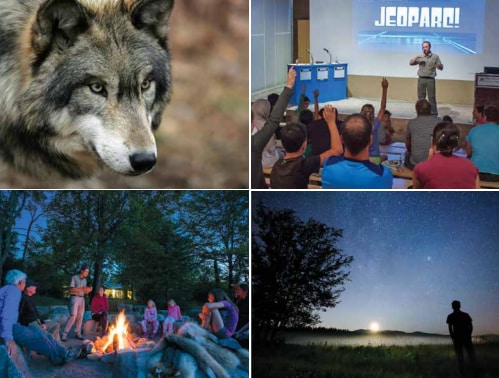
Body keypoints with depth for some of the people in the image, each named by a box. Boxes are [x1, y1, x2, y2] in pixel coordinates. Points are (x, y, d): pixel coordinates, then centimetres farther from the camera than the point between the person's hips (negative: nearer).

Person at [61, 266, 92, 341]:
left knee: (80, 317, 4)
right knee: (73, 316, -15)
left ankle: (77, 333, 9)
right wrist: (81, 288, -19)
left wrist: (88, 290, -3)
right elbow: (71, 290, -12)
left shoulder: (84, 280, 15)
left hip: (82, 299, 7)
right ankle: (64, 334, -13)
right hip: (74, 298, -7)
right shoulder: (74, 278, -5)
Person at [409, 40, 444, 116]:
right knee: (421, 97, 5)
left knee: (432, 97, -4)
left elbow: (441, 67, 1)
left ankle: (434, 114, -1)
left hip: (430, 79, -2)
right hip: (421, 79, 2)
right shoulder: (420, 57, 9)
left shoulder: (435, 57, 3)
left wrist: (438, 65, -22)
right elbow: (411, 63, 2)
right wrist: (416, 57, -14)